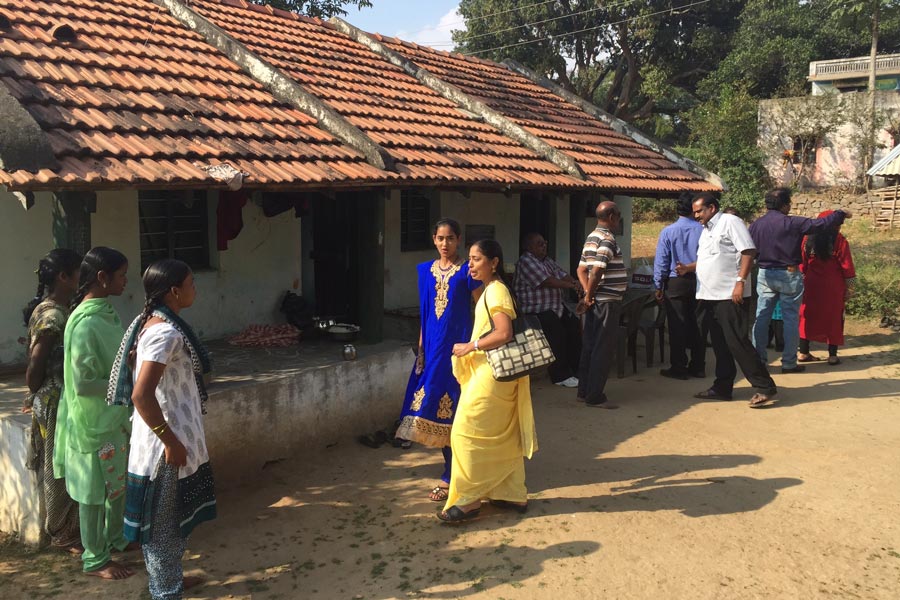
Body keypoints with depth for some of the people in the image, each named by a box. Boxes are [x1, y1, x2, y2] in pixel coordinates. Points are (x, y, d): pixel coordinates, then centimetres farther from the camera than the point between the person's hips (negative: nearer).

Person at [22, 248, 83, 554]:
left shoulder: (59, 310, 8)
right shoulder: (52, 315, -21)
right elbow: (35, 366, -19)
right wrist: (34, 398, -3)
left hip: (66, 401, 9)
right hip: (56, 404, -9)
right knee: (61, 470, 5)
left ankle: (66, 529, 31)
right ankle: (63, 535, 19)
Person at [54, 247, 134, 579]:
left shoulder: (107, 312, 4)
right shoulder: (86, 323, -25)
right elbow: (82, 383, -25)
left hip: (116, 416, 9)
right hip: (94, 422, -9)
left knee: (119, 483, 22)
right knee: (95, 491, 7)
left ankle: (115, 537, 40)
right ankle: (95, 559, 21)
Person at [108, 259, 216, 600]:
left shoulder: (153, 323, 7)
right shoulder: (166, 332, -23)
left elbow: (144, 384, 17)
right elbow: (142, 395, -30)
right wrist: (171, 441, -22)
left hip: (171, 438, 10)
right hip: (165, 444, -10)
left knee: (172, 517, 22)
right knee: (164, 521, 5)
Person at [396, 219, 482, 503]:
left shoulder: (467, 271, -5)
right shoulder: (425, 270, 10)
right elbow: (424, 313, 14)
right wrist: (421, 348, 10)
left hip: (458, 345, -5)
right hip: (433, 346, 5)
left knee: (453, 407, -5)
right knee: (434, 405, 7)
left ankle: (450, 476, 3)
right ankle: (453, 466, 23)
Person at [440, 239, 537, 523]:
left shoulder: (496, 291, -15)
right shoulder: (490, 290, 15)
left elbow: (504, 334, -25)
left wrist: (469, 347, -19)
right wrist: (471, 348, 13)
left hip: (491, 373, -10)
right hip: (488, 370, 10)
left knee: (467, 432, -6)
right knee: (503, 436, 14)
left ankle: (468, 499, 1)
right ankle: (514, 494, 22)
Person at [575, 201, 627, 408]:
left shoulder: (591, 237, 14)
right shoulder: (607, 239, -15)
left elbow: (582, 269, 13)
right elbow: (597, 272, -24)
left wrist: (588, 294, 3)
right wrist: (589, 296, -12)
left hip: (595, 301, 9)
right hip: (608, 301, -9)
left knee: (590, 346, 12)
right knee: (604, 350, -4)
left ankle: (584, 392, 18)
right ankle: (595, 397, -1)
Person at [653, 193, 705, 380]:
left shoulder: (668, 231, -8)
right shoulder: (703, 230, -4)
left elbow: (661, 261, -5)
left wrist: (658, 286, 2)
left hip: (676, 283, -3)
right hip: (698, 282, 3)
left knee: (677, 326, 4)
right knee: (696, 325, 12)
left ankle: (678, 368, 8)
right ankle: (698, 367, 19)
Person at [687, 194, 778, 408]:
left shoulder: (730, 222, -7)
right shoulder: (706, 230, 20)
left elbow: (748, 252, -15)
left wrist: (740, 281, -21)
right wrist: (689, 268, 11)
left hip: (730, 296, -9)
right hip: (710, 296, 9)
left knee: (737, 342, -10)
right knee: (720, 344, 13)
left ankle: (764, 387, -2)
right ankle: (722, 388, 20)